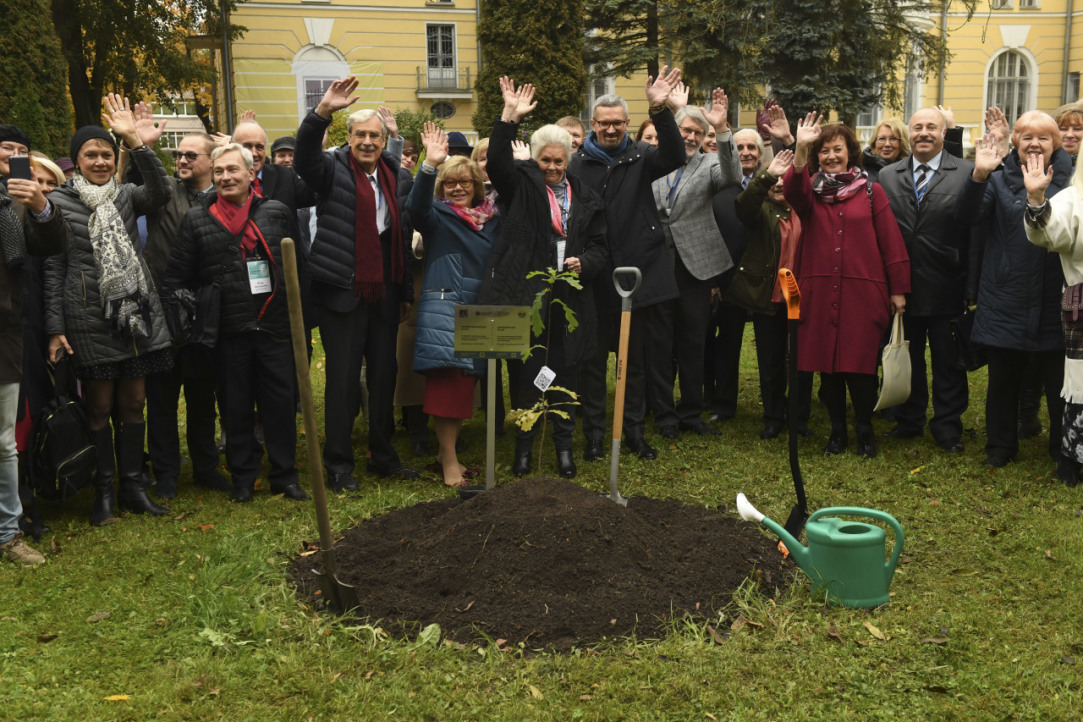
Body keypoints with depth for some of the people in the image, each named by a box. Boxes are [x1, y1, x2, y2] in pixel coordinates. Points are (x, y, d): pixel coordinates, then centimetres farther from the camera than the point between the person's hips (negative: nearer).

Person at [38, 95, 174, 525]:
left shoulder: (126, 195, 8)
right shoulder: (58, 202, -1)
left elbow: (160, 193, -15)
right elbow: (53, 268, -1)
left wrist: (135, 140, -22)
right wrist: (55, 329, -6)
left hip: (138, 312, 3)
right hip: (90, 319, -3)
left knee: (133, 403, 9)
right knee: (99, 405, 5)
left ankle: (132, 485, 22)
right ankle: (104, 490, 18)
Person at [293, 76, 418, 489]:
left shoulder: (393, 175, 12)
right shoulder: (333, 170, -2)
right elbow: (304, 156, -25)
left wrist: (406, 292, 15)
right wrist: (323, 111, -40)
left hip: (384, 292, 5)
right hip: (342, 290, -5)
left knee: (384, 375, 11)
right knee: (343, 377, -1)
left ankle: (383, 456, 24)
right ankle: (338, 465, 9)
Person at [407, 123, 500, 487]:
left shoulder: (492, 218, 15)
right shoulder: (438, 215, 2)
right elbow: (416, 207, -19)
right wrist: (430, 165, -32)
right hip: (443, 304, -5)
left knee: (467, 379, 8)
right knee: (446, 378, -12)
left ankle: (449, 449, 20)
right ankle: (449, 460, -7)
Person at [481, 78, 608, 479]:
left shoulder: (585, 196, 13)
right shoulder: (523, 184, 6)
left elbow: (599, 246, 15)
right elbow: (497, 163, -14)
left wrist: (584, 262, -6)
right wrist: (509, 118, -23)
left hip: (569, 299, 3)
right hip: (526, 294, -2)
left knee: (565, 370, 7)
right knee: (527, 370, 3)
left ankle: (564, 443, 21)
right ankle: (524, 445, 16)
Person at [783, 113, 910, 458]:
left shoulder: (871, 191, 5)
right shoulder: (810, 191, 9)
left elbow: (891, 242, 2)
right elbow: (792, 191, -16)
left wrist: (898, 289, -2)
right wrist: (800, 149, -29)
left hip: (862, 291, -2)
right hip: (819, 292, 2)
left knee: (859, 365, -2)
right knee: (827, 365, 7)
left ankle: (865, 430, 18)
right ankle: (837, 430, 23)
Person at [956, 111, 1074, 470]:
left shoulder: (1069, 180, 2)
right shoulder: (999, 180, 3)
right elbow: (966, 216, -11)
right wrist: (979, 175, -26)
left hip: (1055, 303, 0)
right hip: (1006, 302, 1)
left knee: (1060, 383, 8)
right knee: (1003, 381, 12)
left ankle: (1064, 451, 25)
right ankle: (1001, 447, 28)